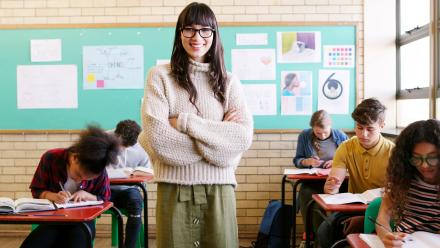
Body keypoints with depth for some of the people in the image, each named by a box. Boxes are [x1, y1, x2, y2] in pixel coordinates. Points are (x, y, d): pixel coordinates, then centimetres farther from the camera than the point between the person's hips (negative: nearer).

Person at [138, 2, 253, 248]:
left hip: (218, 190, 2)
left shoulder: (228, 82, 7)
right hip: (175, 189, -1)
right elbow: (156, 137, -12)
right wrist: (218, 136, -9)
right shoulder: (160, 76, 0)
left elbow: (243, 137, -7)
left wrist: (184, 122, -13)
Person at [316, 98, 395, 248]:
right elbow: (332, 185, -9)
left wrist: (365, 219, -26)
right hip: (352, 207, 3)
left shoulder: (392, 152, -11)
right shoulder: (346, 148, -2)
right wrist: (331, 187, -34)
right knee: (324, 231, -24)